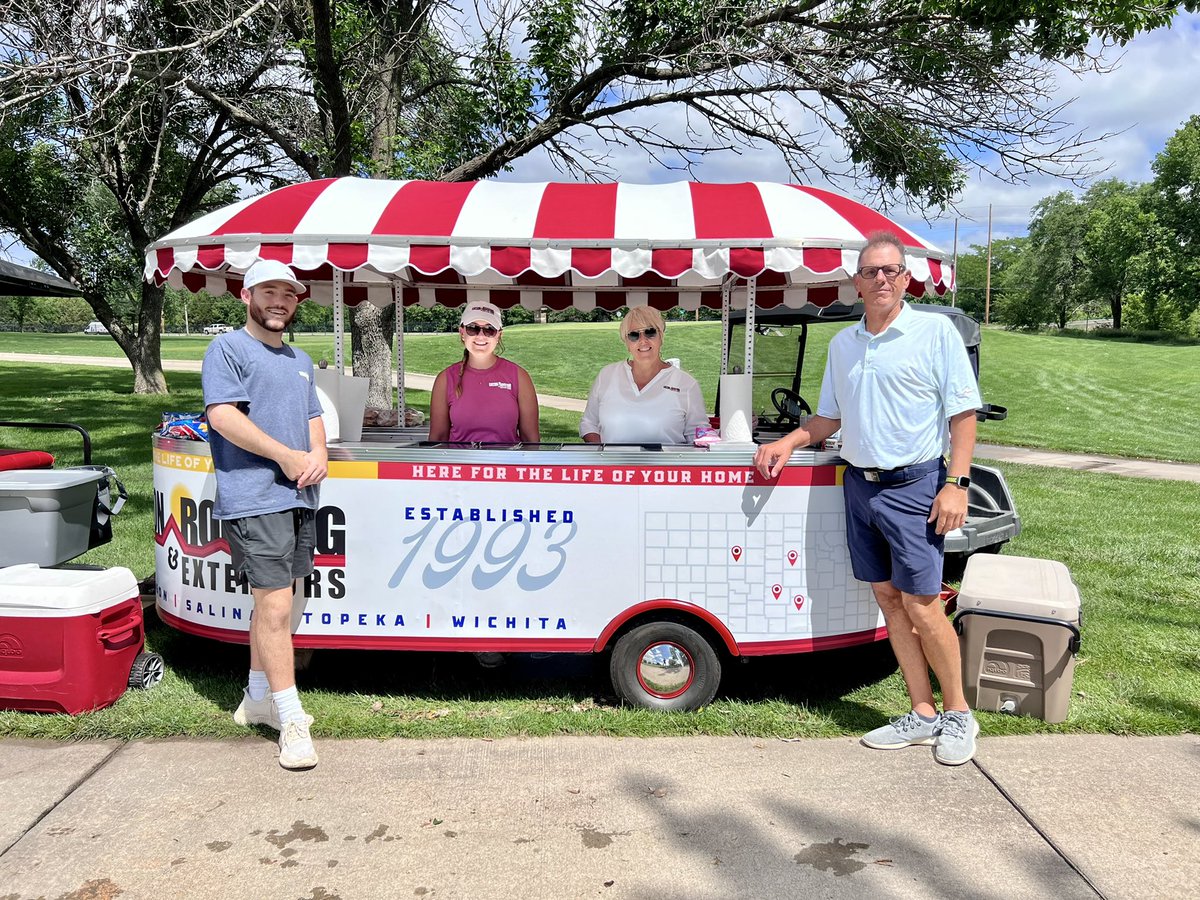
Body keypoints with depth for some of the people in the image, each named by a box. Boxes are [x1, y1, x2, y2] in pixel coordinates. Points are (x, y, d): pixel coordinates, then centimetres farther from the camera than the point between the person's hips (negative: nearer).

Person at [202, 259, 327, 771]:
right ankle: (291, 721, -2)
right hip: (254, 498, -8)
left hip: (299, 498, 8)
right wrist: (287, 457, -14)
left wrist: (318, 454, 1)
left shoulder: (300, 361, 22)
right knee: (275, 607, -9)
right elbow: (222, 415, -15)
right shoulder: (228, 349, -3)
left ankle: (257, 698, 29)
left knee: (272, 602, 15)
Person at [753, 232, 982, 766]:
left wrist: (956, 483, -14)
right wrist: (788, 442, 5)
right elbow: (830, 417, 22)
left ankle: (958, 714, 14)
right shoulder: (842, 344, 13)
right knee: (888, 600, 8)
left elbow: (963, 412, -6)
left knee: (921, 605, -5)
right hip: (859, 484, 6)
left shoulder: (936, 331, -4)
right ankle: (922, 714, 19)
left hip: (914, 484, -6)